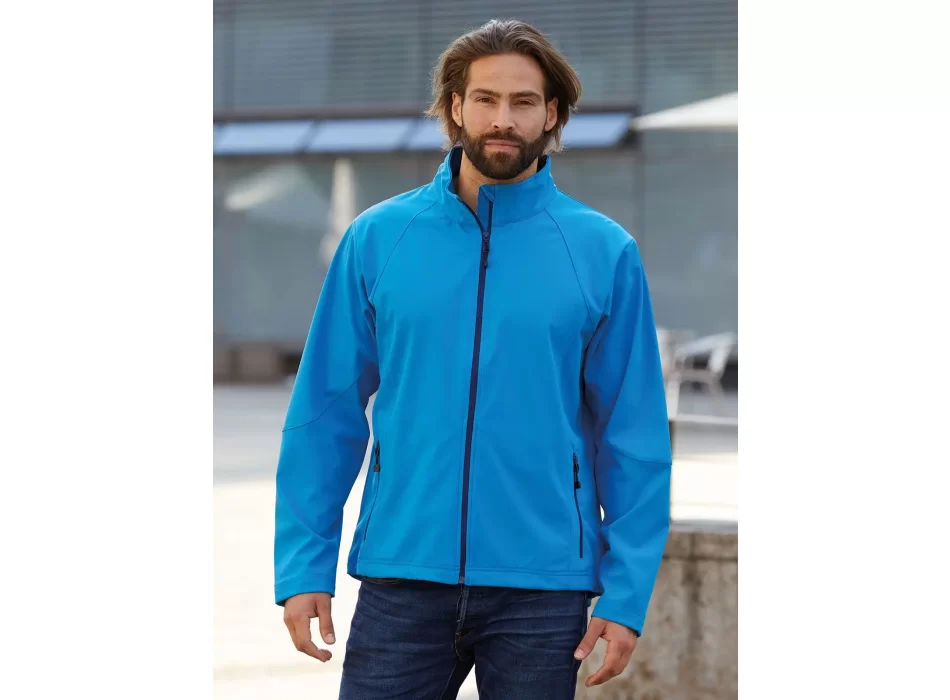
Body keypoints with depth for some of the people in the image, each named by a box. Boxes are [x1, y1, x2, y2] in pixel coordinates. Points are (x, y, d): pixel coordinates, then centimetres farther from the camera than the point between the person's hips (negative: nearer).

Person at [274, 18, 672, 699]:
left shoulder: (604, 252, 0)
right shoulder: (377, 238, 3)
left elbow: (635, 434, 0)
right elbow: (326, 413, 4)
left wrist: (626, 592, -6)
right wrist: (303, 567, -2)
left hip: (544, 585, -1)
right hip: (403, 575, 1)